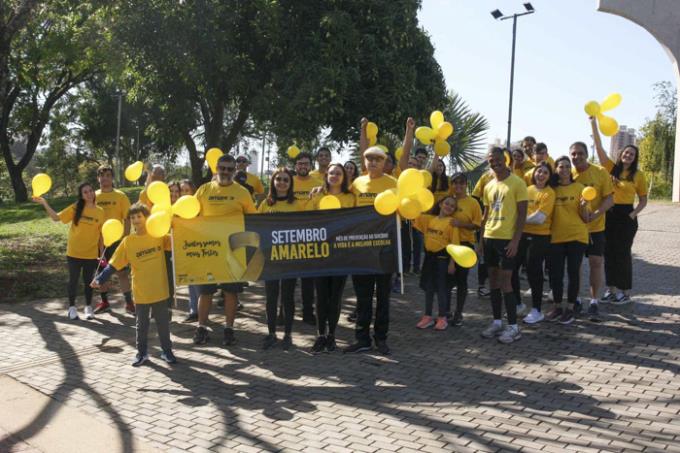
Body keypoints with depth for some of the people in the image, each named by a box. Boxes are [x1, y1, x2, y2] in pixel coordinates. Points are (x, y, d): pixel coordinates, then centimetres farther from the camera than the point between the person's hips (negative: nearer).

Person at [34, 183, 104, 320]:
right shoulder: (75, 208, -4)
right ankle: (72, 307, 21)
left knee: (88, 280, 11)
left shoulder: (100, 212, -2)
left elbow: (101, 234, 3)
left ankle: (88, 307, 25)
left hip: (91, 254, 1)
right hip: (74, 253, -1)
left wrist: (101, 254, 4)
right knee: (73, 280, 8)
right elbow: (56, 217, -6)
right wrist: (45, 204, -17)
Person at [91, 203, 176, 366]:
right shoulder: (127, 242, -4)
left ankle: (167, 351, 24)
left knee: (163, 323, 10)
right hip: (141, 292, 0)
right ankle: (142, 353, 27)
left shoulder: (159, 235, -3)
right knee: (142, 324, 13)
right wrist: (100, 279, -12)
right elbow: (114, 265, -2)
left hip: (160, 290, 0)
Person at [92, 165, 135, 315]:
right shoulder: (93, 197, 5)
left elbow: (127, 219, -3)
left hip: (116, 240, -3)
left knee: (121, 272, -2)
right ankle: (104, 302, 23)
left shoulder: (120, 196, -2)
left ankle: (129, 303, 5)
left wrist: (126, 238, -9)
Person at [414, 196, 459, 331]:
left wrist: (452, 263, -14)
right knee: (428, 287, 11)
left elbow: (454, 244, -10)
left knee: (441, 287, 2)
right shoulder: (430, 219, 7)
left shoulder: (451, 222, -7)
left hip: (442, 257, -5)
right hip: (429, 256, 5)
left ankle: (442, 318, 14)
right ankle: (428, 317, 21)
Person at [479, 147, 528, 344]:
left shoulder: (517, 183, -6)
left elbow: (522, 214, -9)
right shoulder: (489, 186, 13)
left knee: (505, 281, -7)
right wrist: (481, 239, 12)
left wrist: (516, 240, -16)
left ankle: (513, 326, 1)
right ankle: (497, 321, 19)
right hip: (489, 237, 6)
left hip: (507, 239, -6)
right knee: (493, 280, 10)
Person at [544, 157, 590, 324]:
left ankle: (570, 308, 14)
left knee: (573, 272, 3)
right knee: (555, 273, 6)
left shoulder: (579, 188, -2)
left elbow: (586, 218, -2)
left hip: (576, 237, -3)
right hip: (556, 237, 3)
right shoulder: (552, 189, 5)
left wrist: (583, 207, -20)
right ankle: (557, 307, 20)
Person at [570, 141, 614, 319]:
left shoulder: (600, 172, -7)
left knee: (596, 262, 1)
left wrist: (596, 214, -24)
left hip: (595, 227, -2)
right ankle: (575, 300, 22)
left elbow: (609, 199, -8)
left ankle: (594, 302, 12)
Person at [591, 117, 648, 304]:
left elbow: (643, 200, 4)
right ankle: (611, 289, 19)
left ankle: (625, 292, 12)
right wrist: (593, 123, -11)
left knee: (623, 253, 2)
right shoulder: (611, 168, 4)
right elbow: (599, 147, -4)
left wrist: (633, 214, -12)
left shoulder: (638, 175, 0)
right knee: (609, 252, 8)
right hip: (608, 215, 3)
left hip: (626, 216, -3)